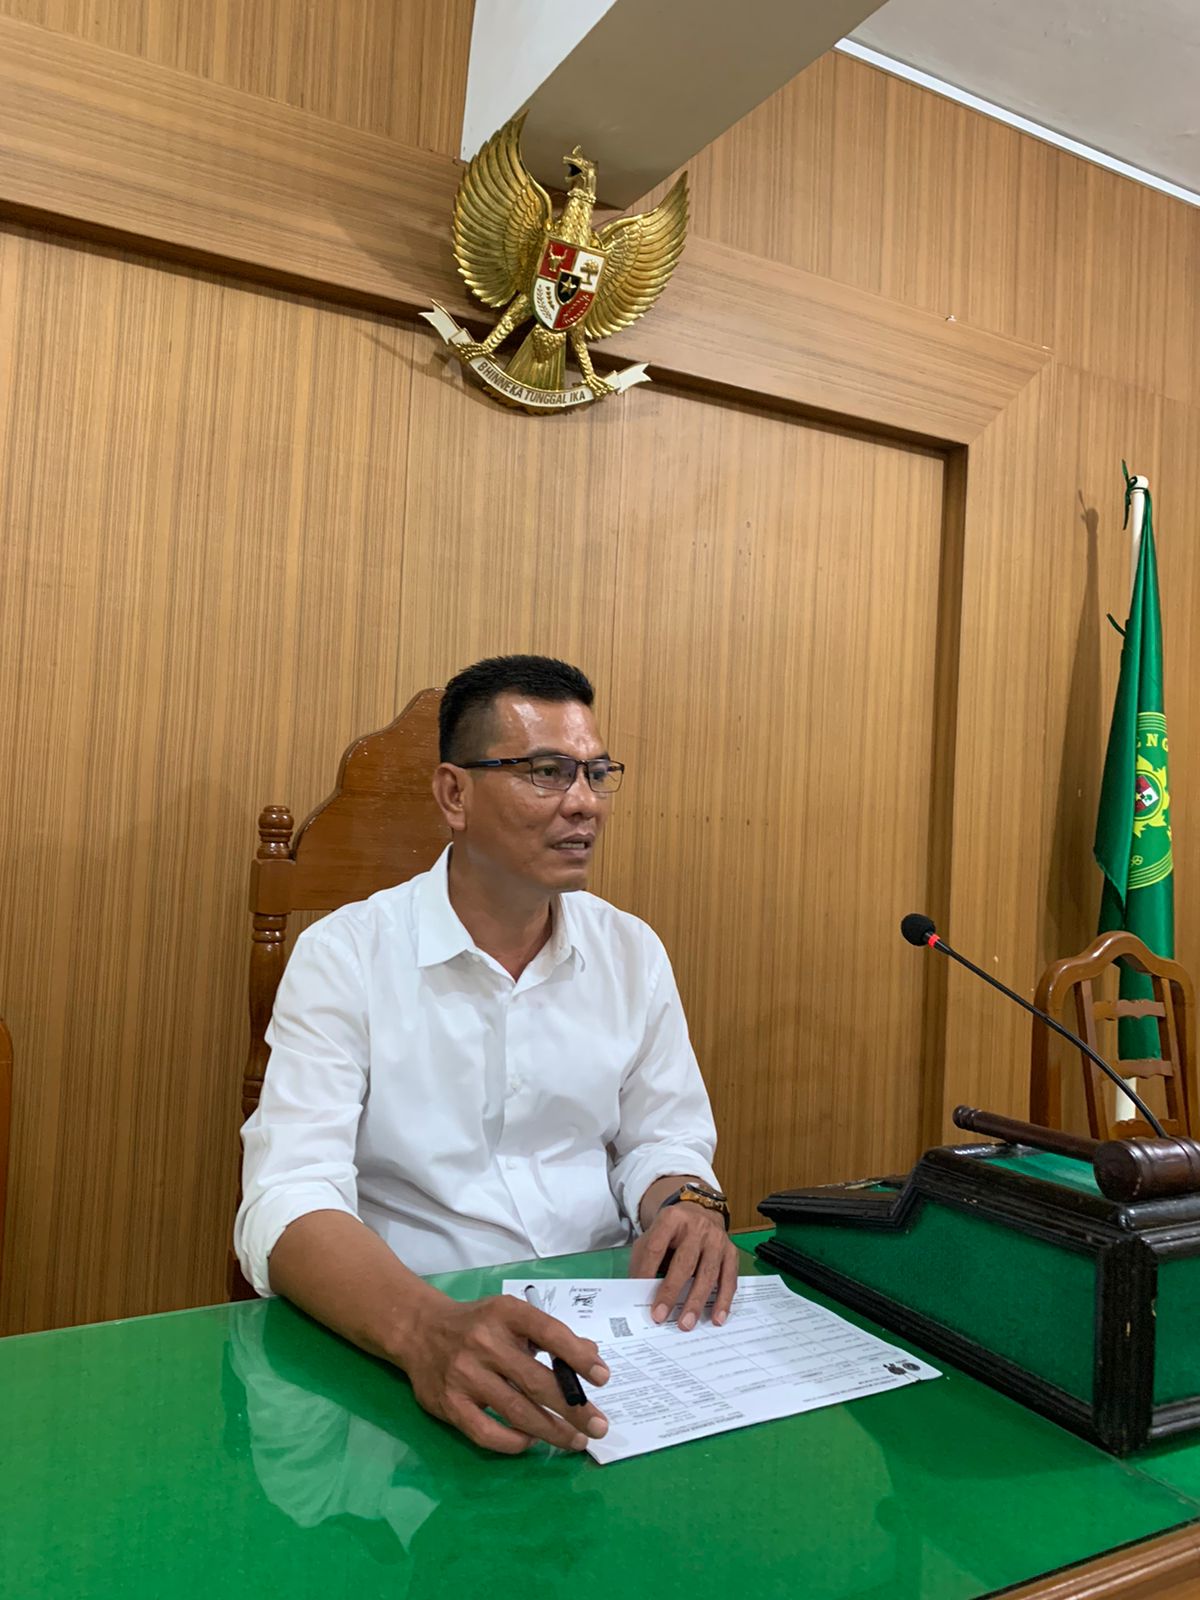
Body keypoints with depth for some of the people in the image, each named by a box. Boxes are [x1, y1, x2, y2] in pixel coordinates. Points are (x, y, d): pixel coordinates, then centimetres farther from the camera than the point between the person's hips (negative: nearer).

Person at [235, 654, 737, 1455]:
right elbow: (289, 1204, -18)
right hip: (402, 1343, -3)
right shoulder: (345, 955, -8)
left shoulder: (632, 952, 5)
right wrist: (427, 1329, -36)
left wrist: (687, 1205, -11)